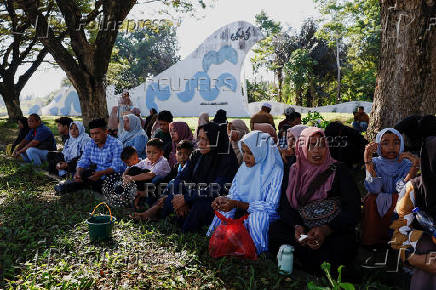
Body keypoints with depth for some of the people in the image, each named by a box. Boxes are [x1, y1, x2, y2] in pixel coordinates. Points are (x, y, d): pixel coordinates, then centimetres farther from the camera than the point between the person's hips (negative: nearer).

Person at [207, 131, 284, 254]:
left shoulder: (276, 171, -18)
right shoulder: (245, 167, 2)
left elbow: (272, 207, -23)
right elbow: (234, 194, 4)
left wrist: (237, 204, -29)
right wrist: (224, 199, -22)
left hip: (267, 216, -5)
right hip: (244, 212, 6)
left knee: (256, 216, -33)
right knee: (224, 209, -15)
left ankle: (257, 252, -11)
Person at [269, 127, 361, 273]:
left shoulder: (338, 170, 4)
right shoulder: (294, 172, 12)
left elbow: (353, 209, -5)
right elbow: (285, 205, 4)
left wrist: (326, 230, -20)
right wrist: (297, 226, -18)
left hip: (335, 232, -2)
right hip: (303, 230, 3)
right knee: (276, 228, -23)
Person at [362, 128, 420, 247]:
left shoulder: (406, 164, -3)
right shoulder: (375, 163, -2)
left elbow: (403, 190, -20)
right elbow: (374, 190, -20)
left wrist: (415, 165, -30)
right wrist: (367, 160, -25)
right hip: (375, 207, 0)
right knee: (371, 199, -29)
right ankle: (372, 241, -14)